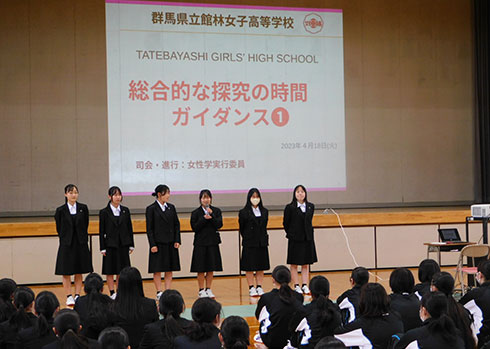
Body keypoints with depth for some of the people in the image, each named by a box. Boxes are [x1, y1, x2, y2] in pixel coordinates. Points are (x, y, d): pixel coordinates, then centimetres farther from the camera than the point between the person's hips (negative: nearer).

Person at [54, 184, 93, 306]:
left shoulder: (83, 208, 2)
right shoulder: (61, 210, -2)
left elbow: (85, 226, 9)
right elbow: (59, 228, 6)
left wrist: (83, 239, 8)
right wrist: (65, 240, 9)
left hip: (81, 244, 1)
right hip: (66, 245, -1)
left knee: (79, 272, 6)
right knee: (66, 273, -1)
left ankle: (77, 296, 12)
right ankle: (69, 297, 6)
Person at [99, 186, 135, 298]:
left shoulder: (125, 210, 6)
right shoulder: (104, 212, -3)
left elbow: (129, 228, 9)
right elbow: (101, 231, -2)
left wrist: (131, 245, 6)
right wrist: (102, 248, -6)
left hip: (123, 245, 3)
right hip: (110, 245, -2)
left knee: (121, 270, 5)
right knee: (110, 271, 2)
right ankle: (112, 293, 8)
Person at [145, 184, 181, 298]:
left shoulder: (171, 207, 8)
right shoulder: (151, 209, -5)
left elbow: (177, 225, 10)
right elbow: (149, 228, -6)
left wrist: (177, 241, 0)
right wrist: (152, 245, -11)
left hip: (171, 243, 5)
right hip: (158, 243, -4)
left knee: (169, 269, 6)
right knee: (157, 269, 1)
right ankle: (159, 292, 6)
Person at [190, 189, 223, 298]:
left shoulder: (216, 211, 5)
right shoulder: (196, 213, 0)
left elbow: (219, 225, -6)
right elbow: (194, 228, -7)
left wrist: (211, 215, -16)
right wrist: (204, 218, -17)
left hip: (213, 242, 2)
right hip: (200, 243, -2)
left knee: (211, 269, 5)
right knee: (201, 269, 1)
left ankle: (208, 289, 15)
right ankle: (201, 290, 10)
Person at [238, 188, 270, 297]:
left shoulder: (264, 211, 8)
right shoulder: (244, 212, -4)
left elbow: (264, 227, 14)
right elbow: (241, 228, 3)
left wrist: (263, 238, 8)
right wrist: (247, 238, 7)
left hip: (262, 243, 4)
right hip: (249, 244, -4)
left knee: (261, 267, 6)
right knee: (249, 267, 0)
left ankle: (259, 287, 13)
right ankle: (251, 288, 6)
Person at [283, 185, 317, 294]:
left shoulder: (311, 207, 5)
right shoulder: (290, 207, -7)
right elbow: (285, 223, 1)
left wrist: (308, 234, 10)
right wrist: (291, 234, 7)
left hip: (308, 239, 4)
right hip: (295, 240, -3)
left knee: (306, 264, 6)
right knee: (294, 264, 2)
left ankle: (305, 286, 11)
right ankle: (296, 286, 8)